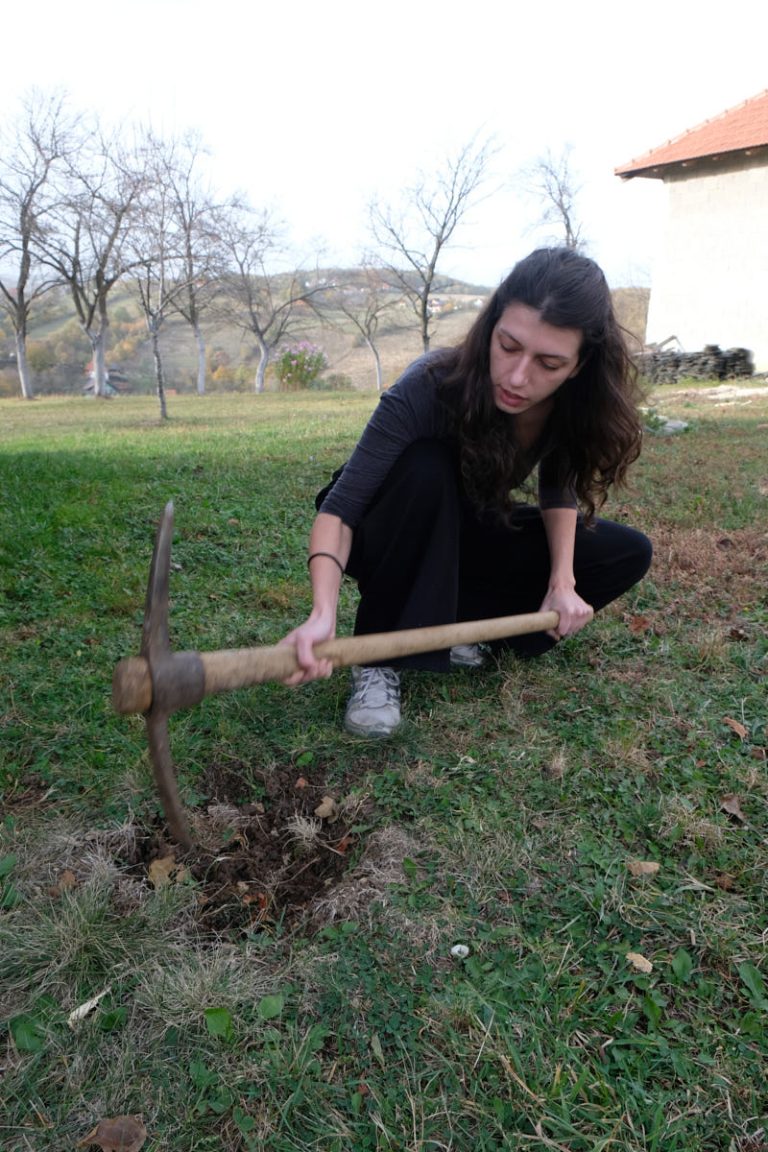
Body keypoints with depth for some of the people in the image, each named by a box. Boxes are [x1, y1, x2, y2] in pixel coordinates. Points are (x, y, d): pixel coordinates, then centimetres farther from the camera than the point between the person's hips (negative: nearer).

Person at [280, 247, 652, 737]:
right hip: (401, 539, -4)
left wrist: (562, 581, -21)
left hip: (473, 536, 5)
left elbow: (560, 490, -6)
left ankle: (459, 622, -6)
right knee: (425, 468, -38)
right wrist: (323, 614, -52)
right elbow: (340, 507, -37)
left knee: (629, 554, -7)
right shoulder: (432, 386, -34)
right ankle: (380, 658, -24)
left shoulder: (576, 400, -20)